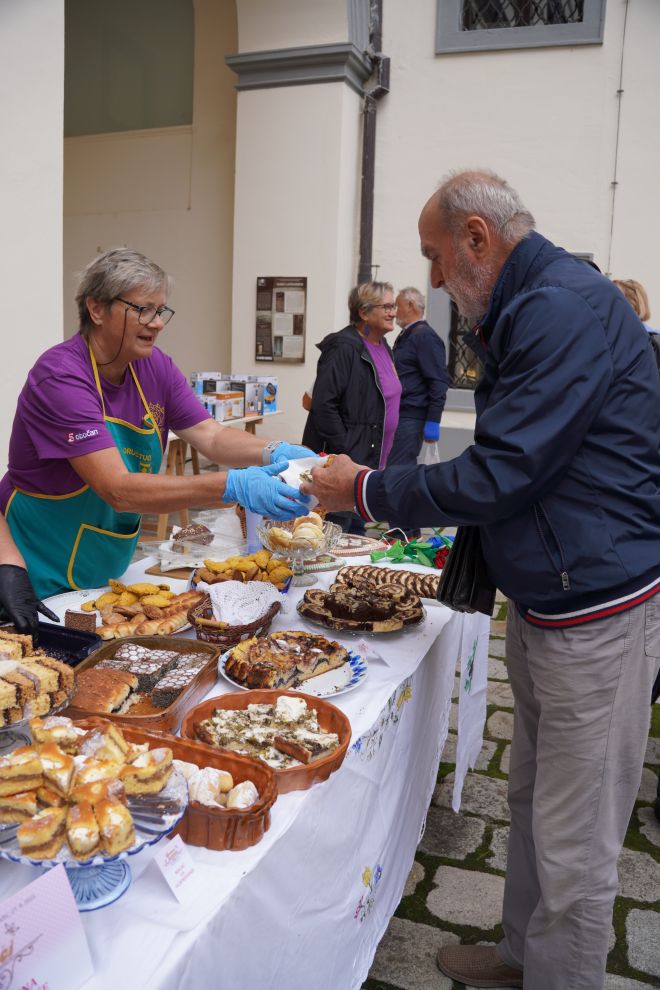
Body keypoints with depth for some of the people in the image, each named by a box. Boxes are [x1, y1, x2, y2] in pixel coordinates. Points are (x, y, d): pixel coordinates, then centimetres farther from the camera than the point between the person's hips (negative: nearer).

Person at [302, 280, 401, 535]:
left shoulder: (383, 347, 12)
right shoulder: (344, 349, -16)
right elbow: (323, 406, -21)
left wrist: (382, 454, 18)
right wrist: (345, 452, -20)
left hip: (371, 459, 9)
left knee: (357, 531, 17)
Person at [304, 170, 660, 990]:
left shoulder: (566, 308, -20)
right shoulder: (531, 308, 13)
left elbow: (496, 476, -23)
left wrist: (365, 490, -11)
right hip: (541, 599, 10)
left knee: (573, 845, 5)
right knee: (531, 802, 22)